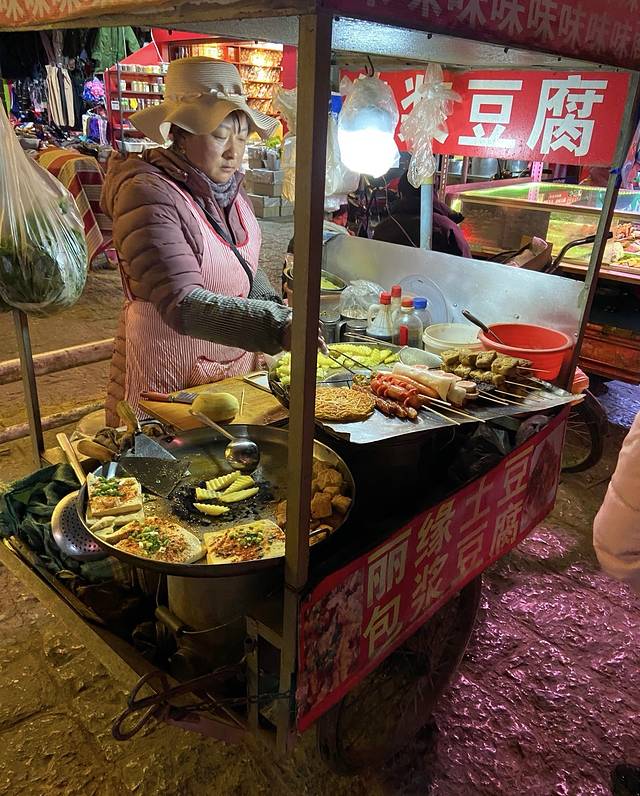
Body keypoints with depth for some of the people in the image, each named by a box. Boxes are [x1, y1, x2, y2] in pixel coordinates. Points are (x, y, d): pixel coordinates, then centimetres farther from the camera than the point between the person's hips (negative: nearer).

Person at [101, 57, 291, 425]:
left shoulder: (229, 184, 2)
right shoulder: (148, 196, -21)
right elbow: (183, 305, -31)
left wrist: (274, 305, -5)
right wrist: (277, 326, -41)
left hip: (237, 360, 7)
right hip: (170, 372, -7)